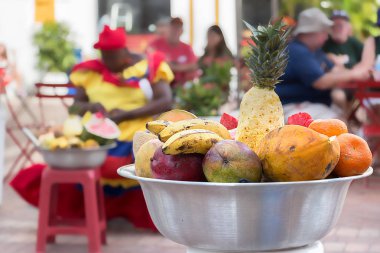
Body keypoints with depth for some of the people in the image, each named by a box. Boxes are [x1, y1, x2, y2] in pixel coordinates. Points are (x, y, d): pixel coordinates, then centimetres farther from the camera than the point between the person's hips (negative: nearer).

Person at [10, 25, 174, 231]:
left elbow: (165, 102, -8)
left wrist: (126, 115, -16)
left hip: (133, 142, -3)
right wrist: (90, 107, -9)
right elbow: (76, 105, 15)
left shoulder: (148, 68, 2)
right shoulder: (90, 72, 12)